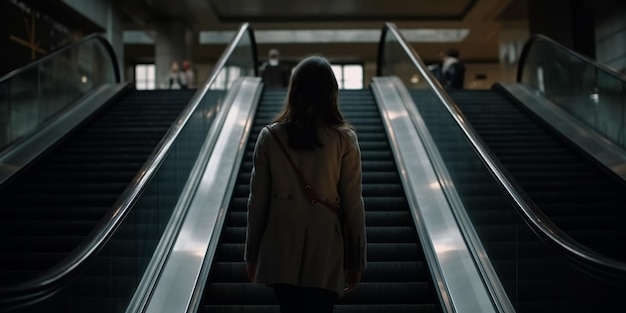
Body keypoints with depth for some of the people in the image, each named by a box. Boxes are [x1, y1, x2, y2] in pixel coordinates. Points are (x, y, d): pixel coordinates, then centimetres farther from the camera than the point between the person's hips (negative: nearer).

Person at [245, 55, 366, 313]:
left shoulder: (270, 136, -4)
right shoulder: (344, 139, -7)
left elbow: (257, 201, 0)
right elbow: (353, 204, -5)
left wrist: (252, 254, 10)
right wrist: (356, 261, 4)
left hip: (281, 252, 1)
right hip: (325, 253, -1)